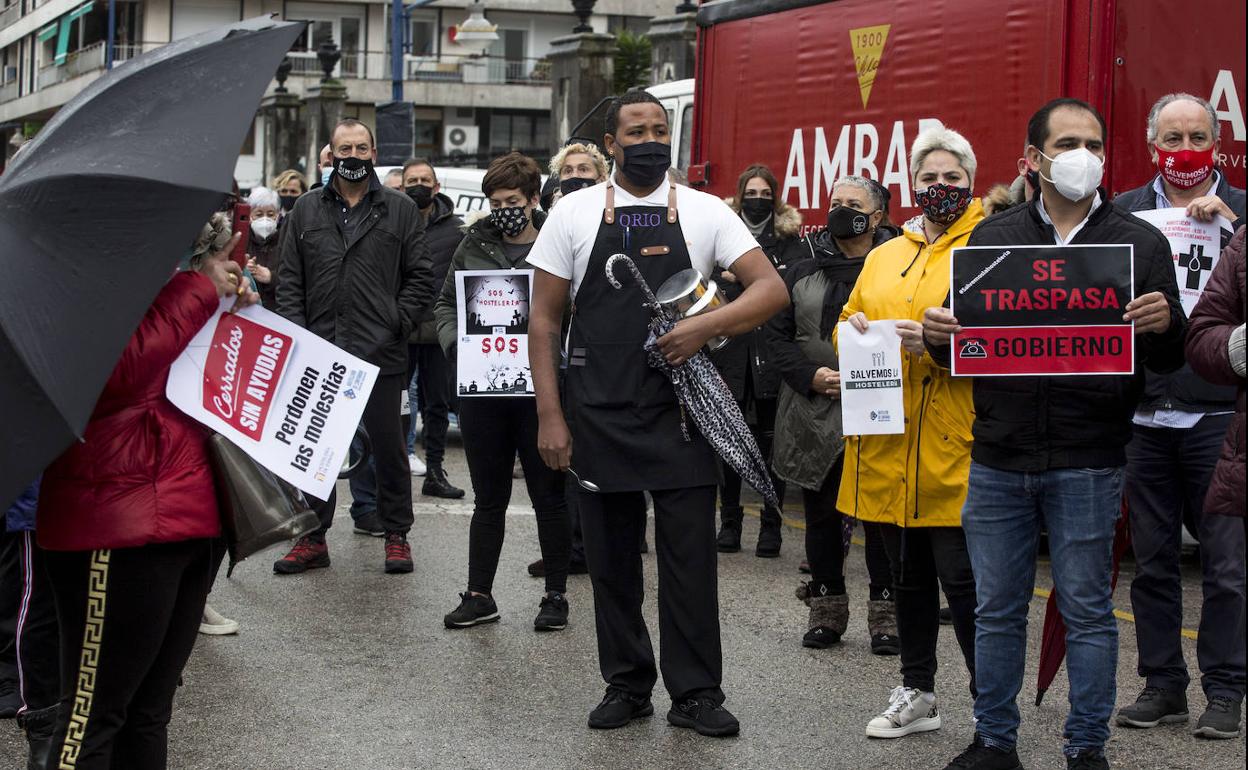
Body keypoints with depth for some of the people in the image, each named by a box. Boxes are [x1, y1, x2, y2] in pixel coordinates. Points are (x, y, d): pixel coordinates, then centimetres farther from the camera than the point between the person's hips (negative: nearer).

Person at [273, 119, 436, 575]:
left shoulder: (400, 210, 5)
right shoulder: (306, 211, 10)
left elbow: (420, 277, 4)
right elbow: (290, 280, 8)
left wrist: (396, 325, -6)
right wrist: (297, 335, -3)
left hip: (381, 353, -2)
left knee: (388, 446, 5)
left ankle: (396, 534, 17)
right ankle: (313, 538, 17)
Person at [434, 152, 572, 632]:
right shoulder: (474, 246, 8)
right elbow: (447, 303, 15)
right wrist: (453, 342, -3)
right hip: (482, 390, 3)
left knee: (549, 497, 6)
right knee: (489, 498, 11)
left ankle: (556, 595, 17)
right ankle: (479, 596, 18)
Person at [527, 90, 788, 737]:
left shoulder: (705, 212, 2)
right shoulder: (575, 213, 3)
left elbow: (771, 290, -3)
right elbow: (544, 319, 3)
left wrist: (704, 327, -19)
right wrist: (549, 415, -4)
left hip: (680, 412, -1)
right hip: (598, 413, 1)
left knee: (690, 556, 0)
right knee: (610, 558, 8)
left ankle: (695, 694, 9)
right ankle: (626, 685, 21)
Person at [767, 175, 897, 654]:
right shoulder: (803, 270, 10)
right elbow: (777, 333, 8)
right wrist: (810, 375, -8)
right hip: (814, 418, 3)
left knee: (881, 516, 1)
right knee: (822, 515, 10)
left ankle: (886, 614, 10)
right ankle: (827, 609, 20)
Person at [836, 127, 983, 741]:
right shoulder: (885, 256, 16)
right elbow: (849, 320, 23)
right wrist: (854, 330, 1)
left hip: (952, 448, -6)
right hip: (887, 444, 6)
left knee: (963, 580, -5)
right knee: (908, 576, 15)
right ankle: (917, 695, 28)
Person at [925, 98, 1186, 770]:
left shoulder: (1139, 242, 4)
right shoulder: (990, 239, 9)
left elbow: (1168, 359, 3)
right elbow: (961, 346, 12)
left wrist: (1164, 325, -19)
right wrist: (939, 336, -10)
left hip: (1087, 463, -2)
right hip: (997, 461, 2)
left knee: (1086, 612, 4)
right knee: (997, 610, 9)